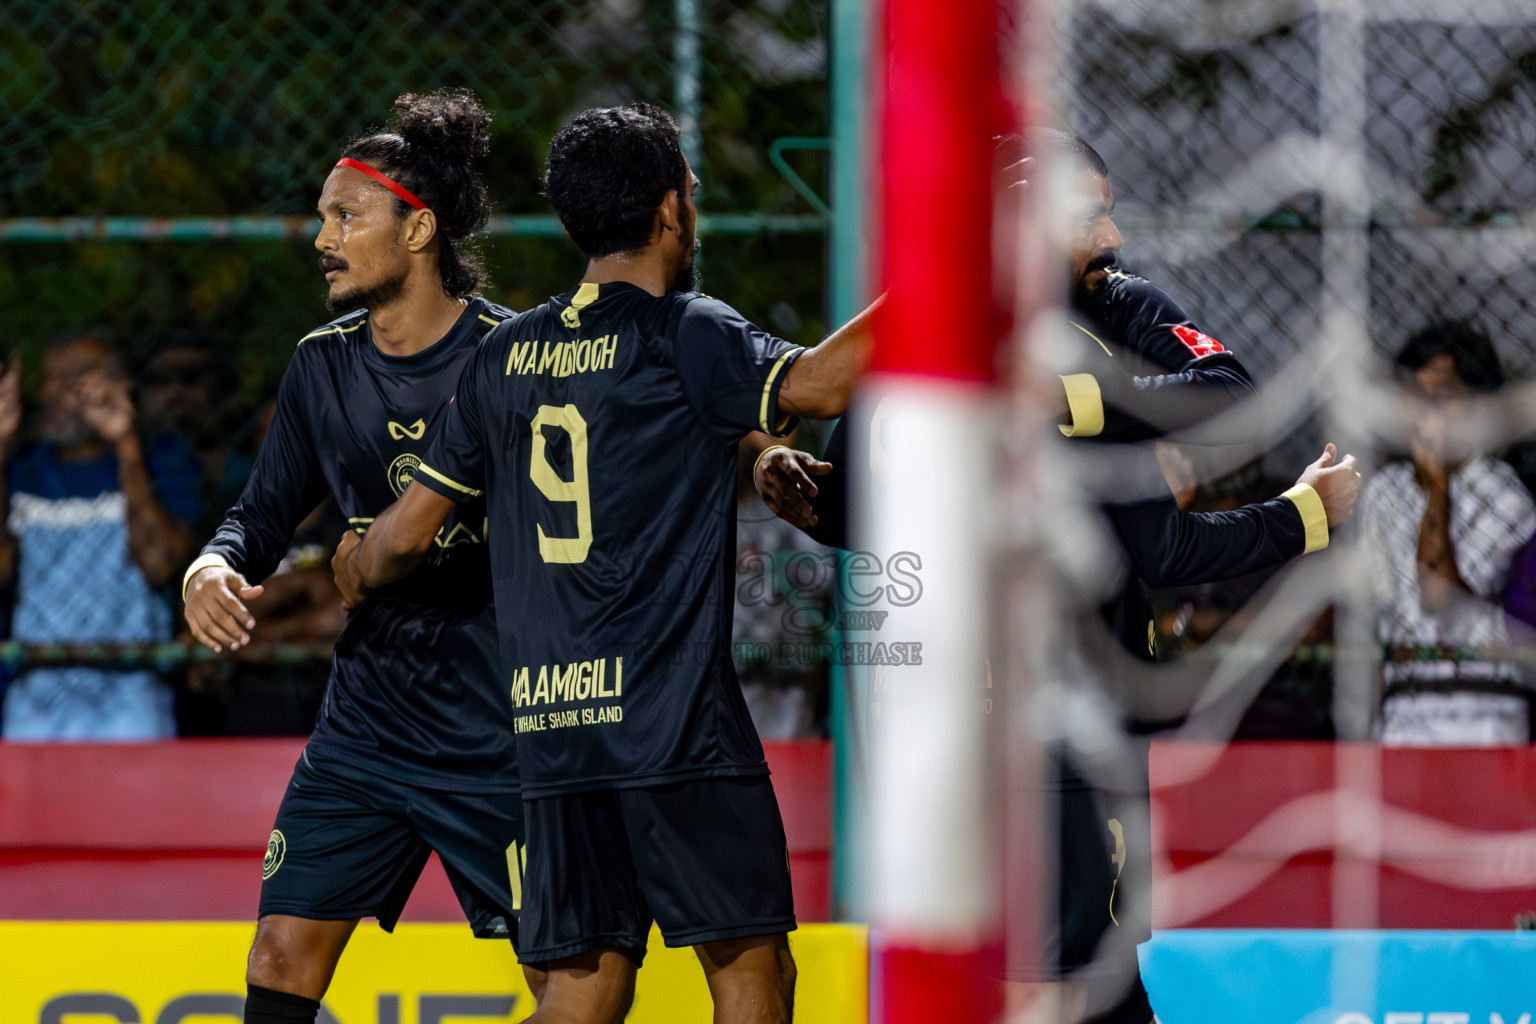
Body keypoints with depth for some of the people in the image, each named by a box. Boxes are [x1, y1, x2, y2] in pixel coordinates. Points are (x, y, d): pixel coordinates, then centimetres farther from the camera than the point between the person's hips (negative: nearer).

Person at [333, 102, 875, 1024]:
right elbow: (818, 384, -22)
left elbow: (408, 532, 18)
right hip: (673, 716, -6)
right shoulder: (685, 335, -5)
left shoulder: (507, 355, 13)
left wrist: (356, 572, 40)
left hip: (550, 727, 6)